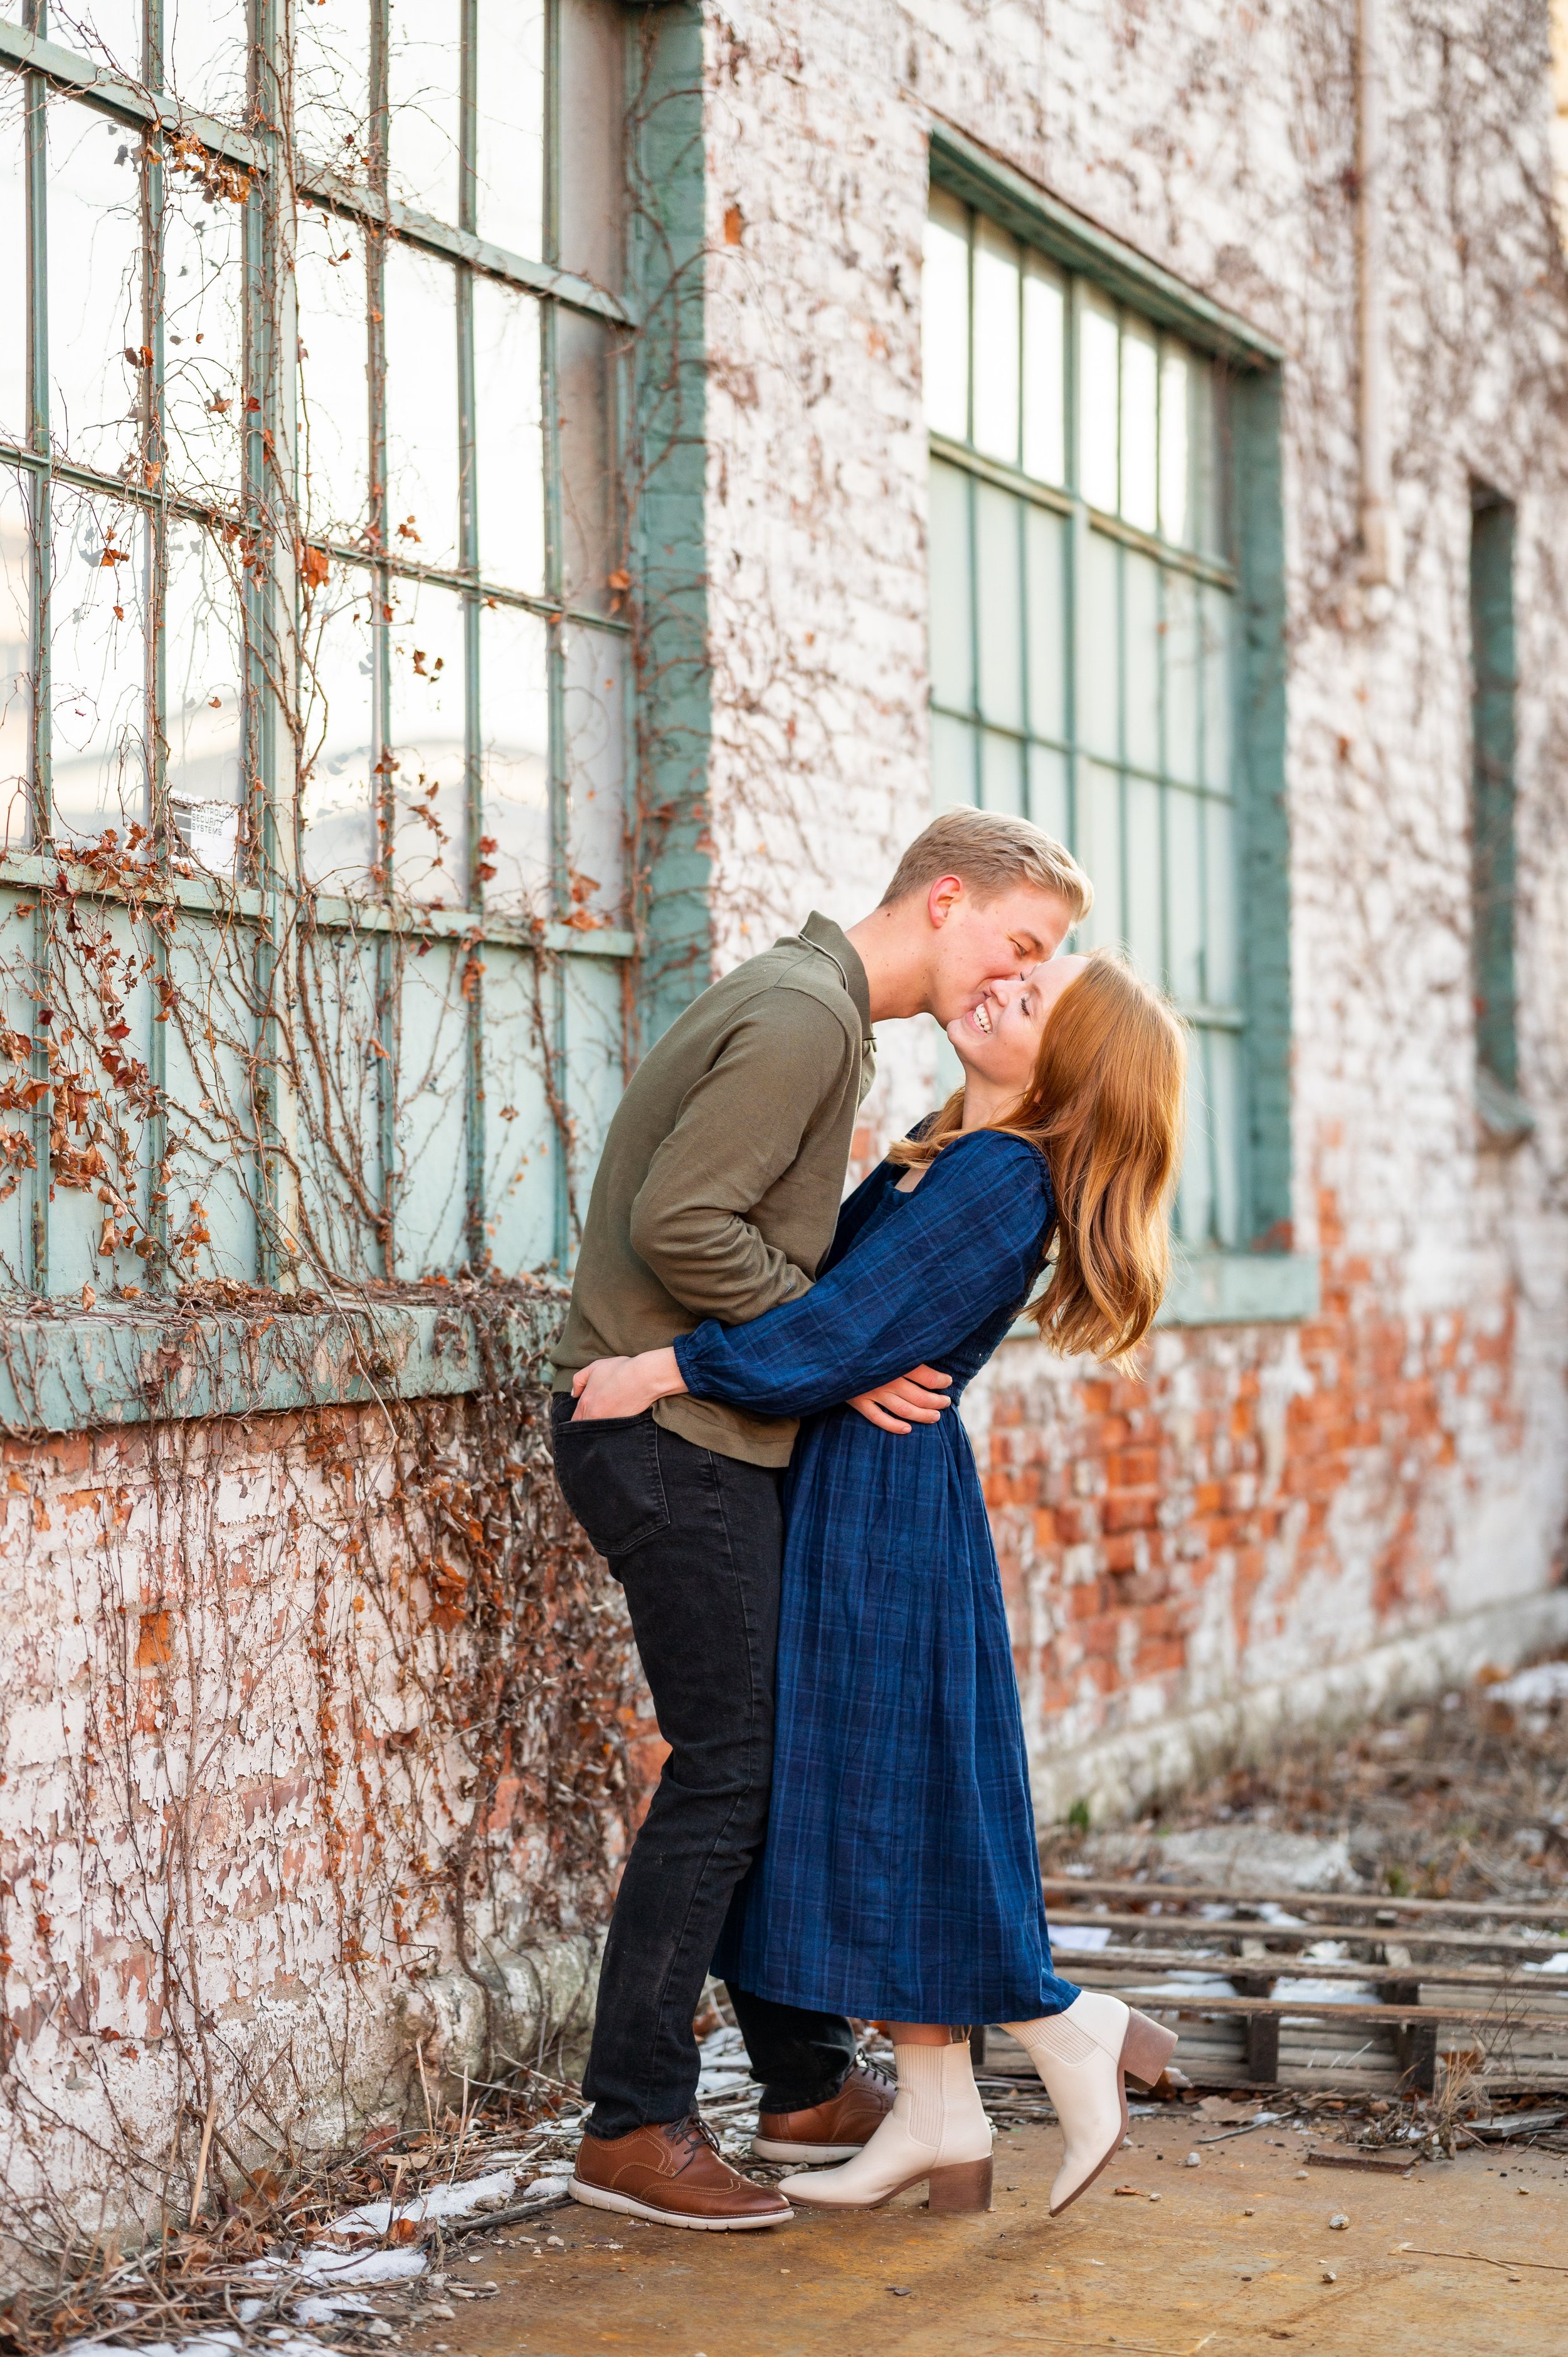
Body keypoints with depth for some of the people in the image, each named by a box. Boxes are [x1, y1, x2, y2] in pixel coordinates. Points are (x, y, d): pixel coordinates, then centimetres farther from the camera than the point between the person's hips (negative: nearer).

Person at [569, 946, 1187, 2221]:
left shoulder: (1001, 1179, -17)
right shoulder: (944, 1155, 12)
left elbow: (849, 1328, -22)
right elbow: (849, 1285, 21)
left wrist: (664, 1370, -18)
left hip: (887, 1498, -10)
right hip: (843, 1490, 10)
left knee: (885, 1803, -3)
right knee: (866, 1806, 11)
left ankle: (1076, 2034, 12)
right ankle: (940, 2116, 17)